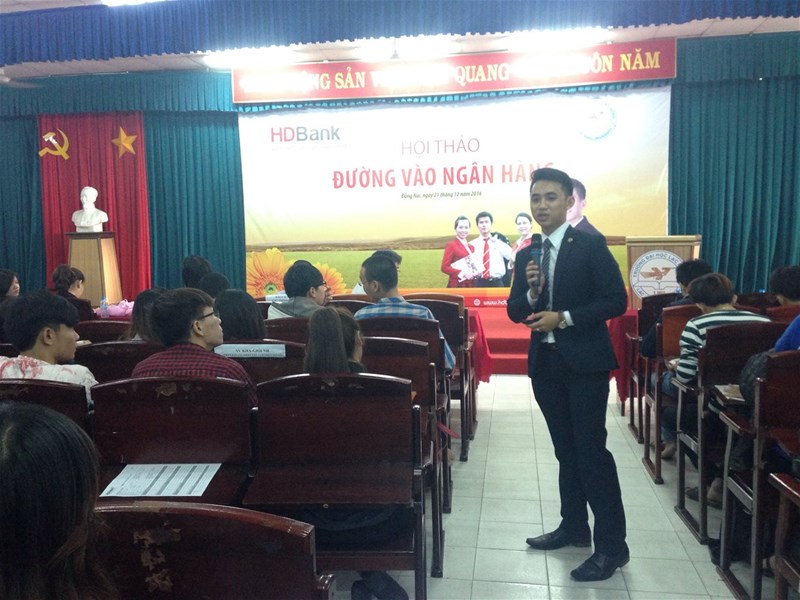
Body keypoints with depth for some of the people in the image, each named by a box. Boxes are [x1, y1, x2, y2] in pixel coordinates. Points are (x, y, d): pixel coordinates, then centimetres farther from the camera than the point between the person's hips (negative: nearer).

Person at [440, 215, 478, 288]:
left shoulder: (471, 247, 15)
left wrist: (477, 272, 1)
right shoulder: (451, 245, -5)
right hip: (457, 286, -7)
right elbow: (445, 267, -11)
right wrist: (462, 273, -20)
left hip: (471, 285, 7)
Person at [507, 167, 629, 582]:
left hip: (584, 361, -6)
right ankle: (574, 527, 29)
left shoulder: (590, 245, -6)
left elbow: (616, 300, -11)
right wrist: (531, 291, -12)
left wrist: (564, 317, -18)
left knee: (591, 449, -4)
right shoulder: (526, 255, 10)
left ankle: (612, 545, 6)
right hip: (545, 362, 6)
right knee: (565, 449, 15)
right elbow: (515, 312, 8)